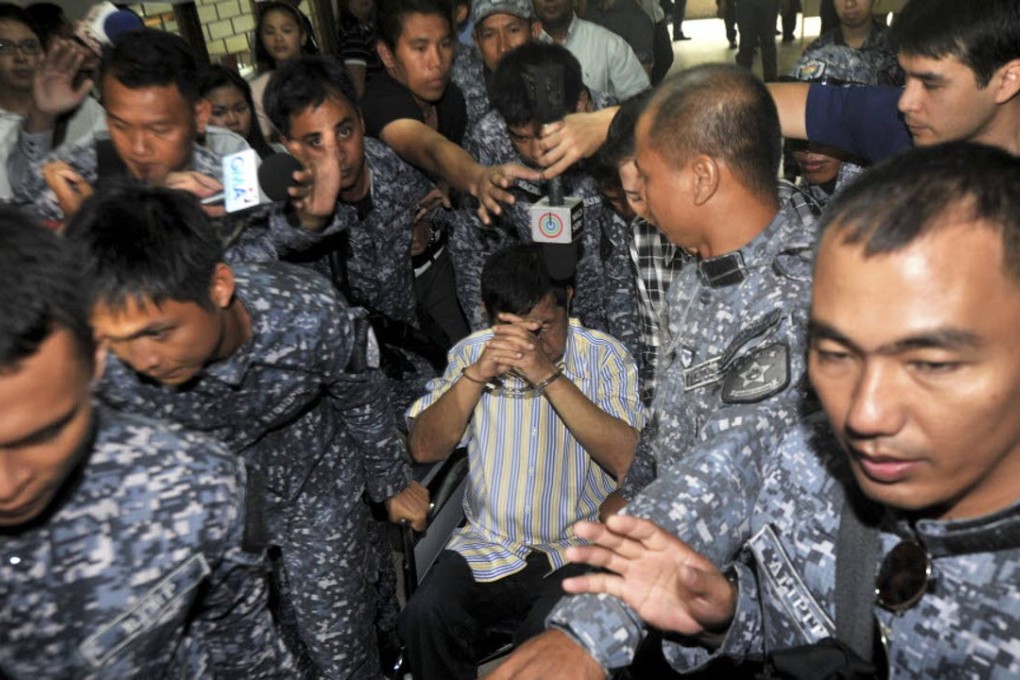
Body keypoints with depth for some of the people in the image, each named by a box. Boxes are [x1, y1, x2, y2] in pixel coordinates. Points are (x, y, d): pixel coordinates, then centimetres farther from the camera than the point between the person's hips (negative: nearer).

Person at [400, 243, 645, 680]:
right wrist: (476, 375, -18)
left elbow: (628, 460, -18)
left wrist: (550, 376, -24)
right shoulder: (471, 353, 4)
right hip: (488, 546, 3)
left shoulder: (604, 358, -5)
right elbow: (424, 449, -3)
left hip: (578, 549, -2)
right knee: (425, 615, -23)